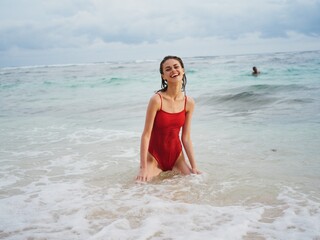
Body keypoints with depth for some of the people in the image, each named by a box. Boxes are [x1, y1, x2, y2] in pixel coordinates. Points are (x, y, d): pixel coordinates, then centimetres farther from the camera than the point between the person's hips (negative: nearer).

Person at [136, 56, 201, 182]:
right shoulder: (157, 99, -18)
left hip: (176, 155, 4)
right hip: (154, 155, -4)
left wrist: (194, 167, 0)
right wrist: (143, 167, -20)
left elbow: (186, 138, 1)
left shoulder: (189, 102, -4)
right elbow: (146, 135, -17)